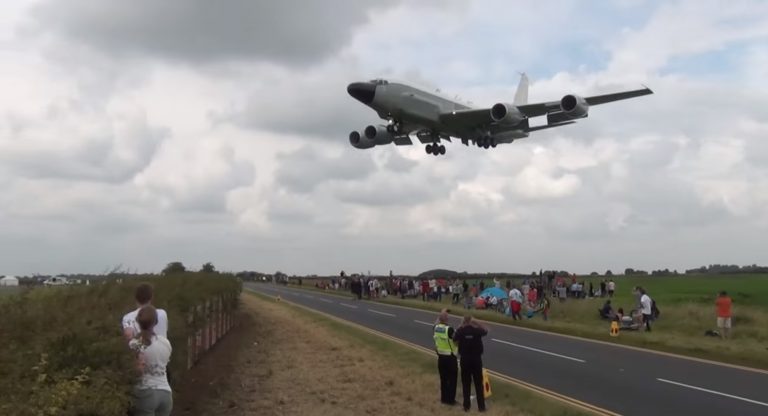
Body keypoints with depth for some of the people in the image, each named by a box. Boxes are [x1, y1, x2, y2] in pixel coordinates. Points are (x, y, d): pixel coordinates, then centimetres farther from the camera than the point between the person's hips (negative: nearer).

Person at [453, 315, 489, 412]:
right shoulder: (477, 330, -11)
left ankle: (466, 406, 15)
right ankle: (481, 406, 11)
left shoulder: (460, 331, -9)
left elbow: (454, 339, 7)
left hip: (465, 359, 1)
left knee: (466, 383, 10)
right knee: (478, 383, 7)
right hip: (476, 359, -1)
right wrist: (476, 322, 3)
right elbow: (486, 329, 10)